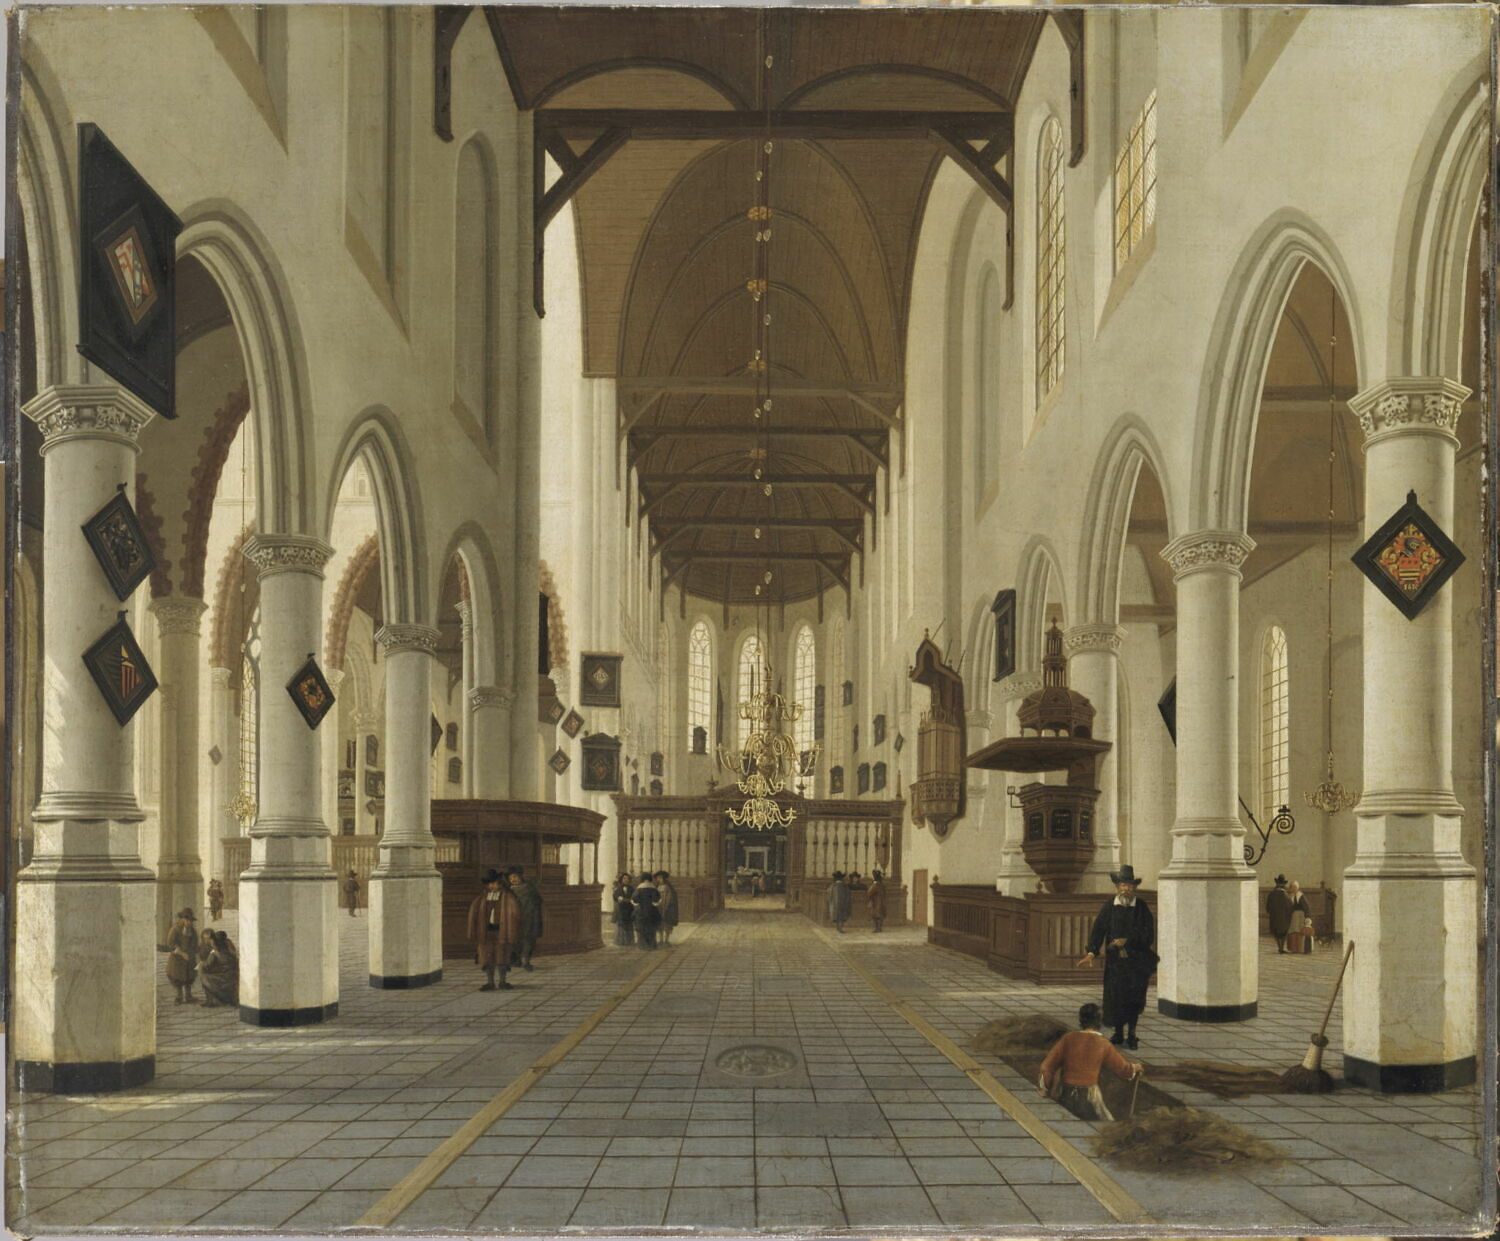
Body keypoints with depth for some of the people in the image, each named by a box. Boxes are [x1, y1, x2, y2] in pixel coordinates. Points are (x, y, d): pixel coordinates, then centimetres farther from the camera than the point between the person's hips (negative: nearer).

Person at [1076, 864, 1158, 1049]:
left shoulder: (1142, 907, 0)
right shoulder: (1109, 906, 2)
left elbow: (1149, 935, -2)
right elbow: (1099, 929, -3)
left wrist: (1127, 941, -12)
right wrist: (1092, 952, -13)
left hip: (1136, 960, -1)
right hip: (1114, 960, 1)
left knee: (1134, 998, -1)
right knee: (1114, 996, 2)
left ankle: (1131, 1035, 12)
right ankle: (1118, 1033, 20)